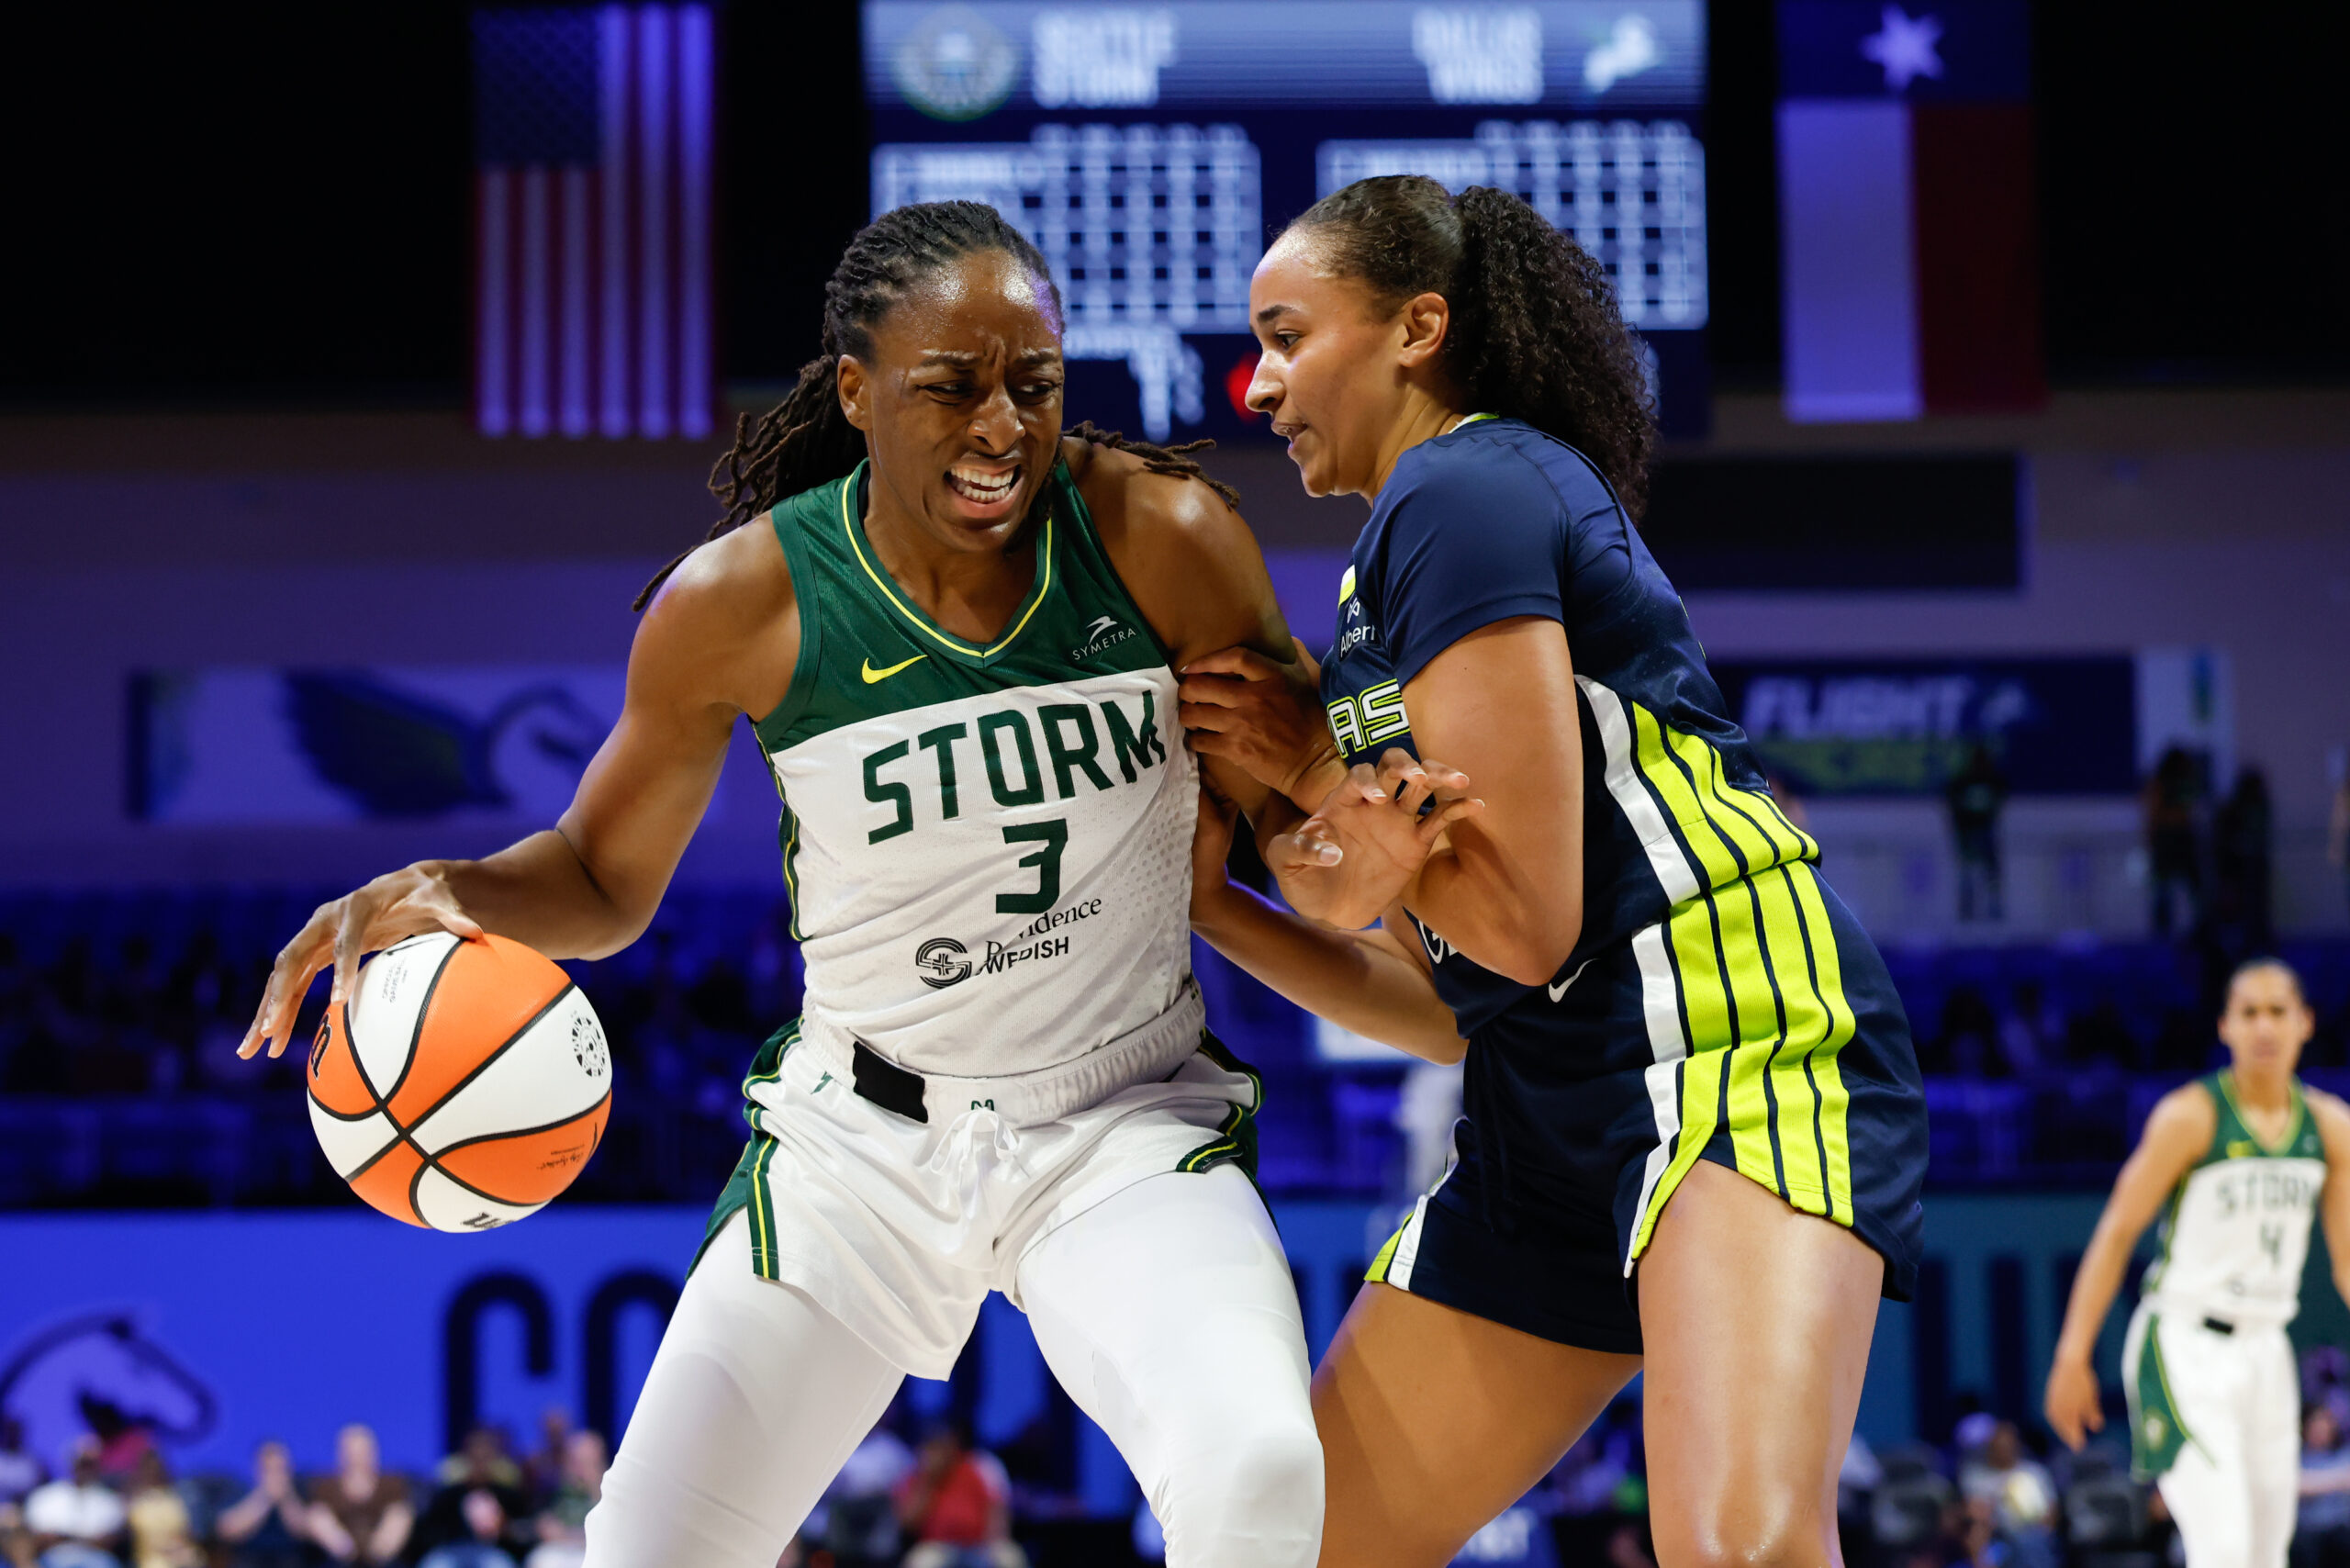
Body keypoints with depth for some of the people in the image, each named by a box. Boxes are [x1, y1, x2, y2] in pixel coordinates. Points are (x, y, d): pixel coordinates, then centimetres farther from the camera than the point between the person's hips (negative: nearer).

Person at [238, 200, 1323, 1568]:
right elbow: (606, 884, 1)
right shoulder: (740, 601, -12)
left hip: (1131, 1126, -1)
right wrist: (445, 892, -17)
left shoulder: (1162, 538, -13)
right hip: (860, 1134, 1)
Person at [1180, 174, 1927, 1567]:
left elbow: (1527, 929, -14)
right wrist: (1213, 905, 13)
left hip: (1741, 1041, -10)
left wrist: (1317, 774, 0)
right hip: (1548, 1113, 11)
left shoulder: (1460, 490, -7)